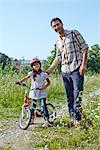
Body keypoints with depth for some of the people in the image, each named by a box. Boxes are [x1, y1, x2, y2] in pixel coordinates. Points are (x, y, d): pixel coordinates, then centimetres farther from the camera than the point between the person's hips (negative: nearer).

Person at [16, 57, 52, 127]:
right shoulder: (31, 73, 2)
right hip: (33, 92, 3)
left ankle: (47, 120, -9)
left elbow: (48, 82, 3)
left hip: (42, 93, -3)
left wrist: (44, 87, -14)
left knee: (43, 105, -13)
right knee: (32, 106, 12)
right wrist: (20, 81, -6)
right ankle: (32, 119, 29)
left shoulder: (44, 74, -3)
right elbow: (26, 78, 12)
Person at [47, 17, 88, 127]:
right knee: (69, 97, 10)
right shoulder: (58, 42, 19)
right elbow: (58, 57, 18)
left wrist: (83, 64, -13)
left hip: (76, 69, -6)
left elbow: (84, 48, -3)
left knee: (77, 95, -10)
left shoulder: (74, 33, 2)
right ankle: (72, 117, 18)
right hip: (65, 71, 6)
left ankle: (77, 119, -6)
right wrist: (49, 70, 10)